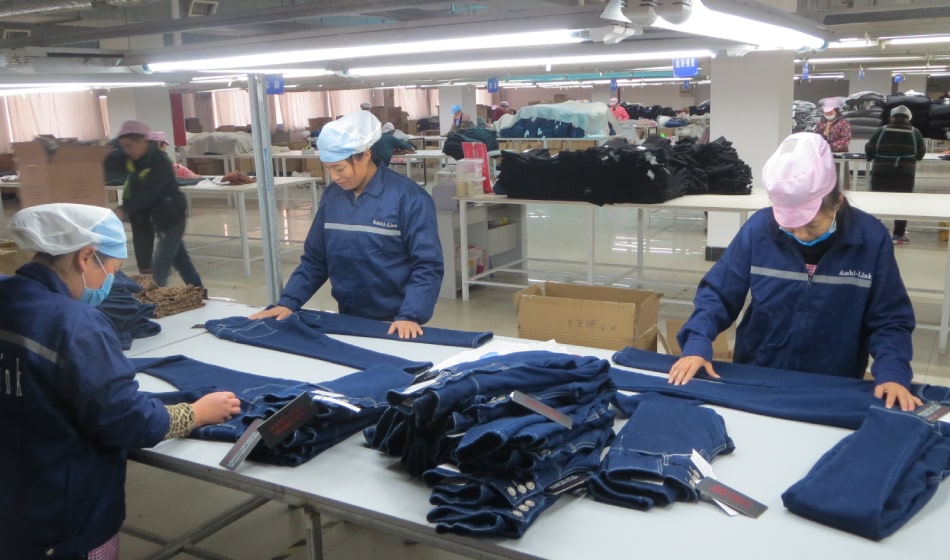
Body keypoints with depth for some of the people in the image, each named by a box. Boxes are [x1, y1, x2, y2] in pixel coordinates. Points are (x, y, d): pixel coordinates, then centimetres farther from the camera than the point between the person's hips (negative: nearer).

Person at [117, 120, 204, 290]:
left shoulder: (160, 162, -23)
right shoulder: (133, 160, 2)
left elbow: (147, 194, -30)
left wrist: (123, 209, -33)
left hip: (171, 218, -9)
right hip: (159, 218, 9)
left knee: (159, 269, -9)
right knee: (181, 261, 16)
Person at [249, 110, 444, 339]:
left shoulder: (408, 197, -14)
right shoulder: (331, 196, 3)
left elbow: (427, 265, -16)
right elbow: (315, 259, 9)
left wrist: (410, 316, -26)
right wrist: (288, 302, -2)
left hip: (394, 324, -5)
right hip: (347, 319, 5)